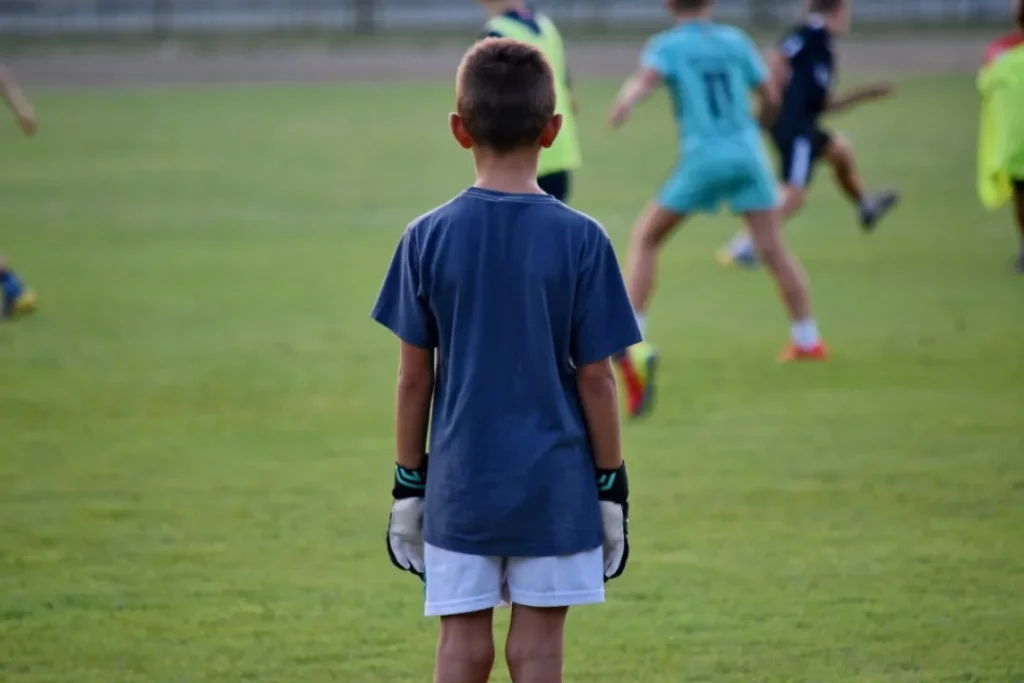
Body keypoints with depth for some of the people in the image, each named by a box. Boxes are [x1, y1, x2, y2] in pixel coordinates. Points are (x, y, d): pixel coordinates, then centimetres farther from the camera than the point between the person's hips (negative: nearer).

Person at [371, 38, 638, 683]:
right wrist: (613, 489, 5)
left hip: (460, 484, 1)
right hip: (554, 485, -1)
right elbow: (595, 377, -5)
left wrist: (409, 486, 10)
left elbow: (414, 376, 0)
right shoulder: (581, 240, -7)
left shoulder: (428, 239, -3)